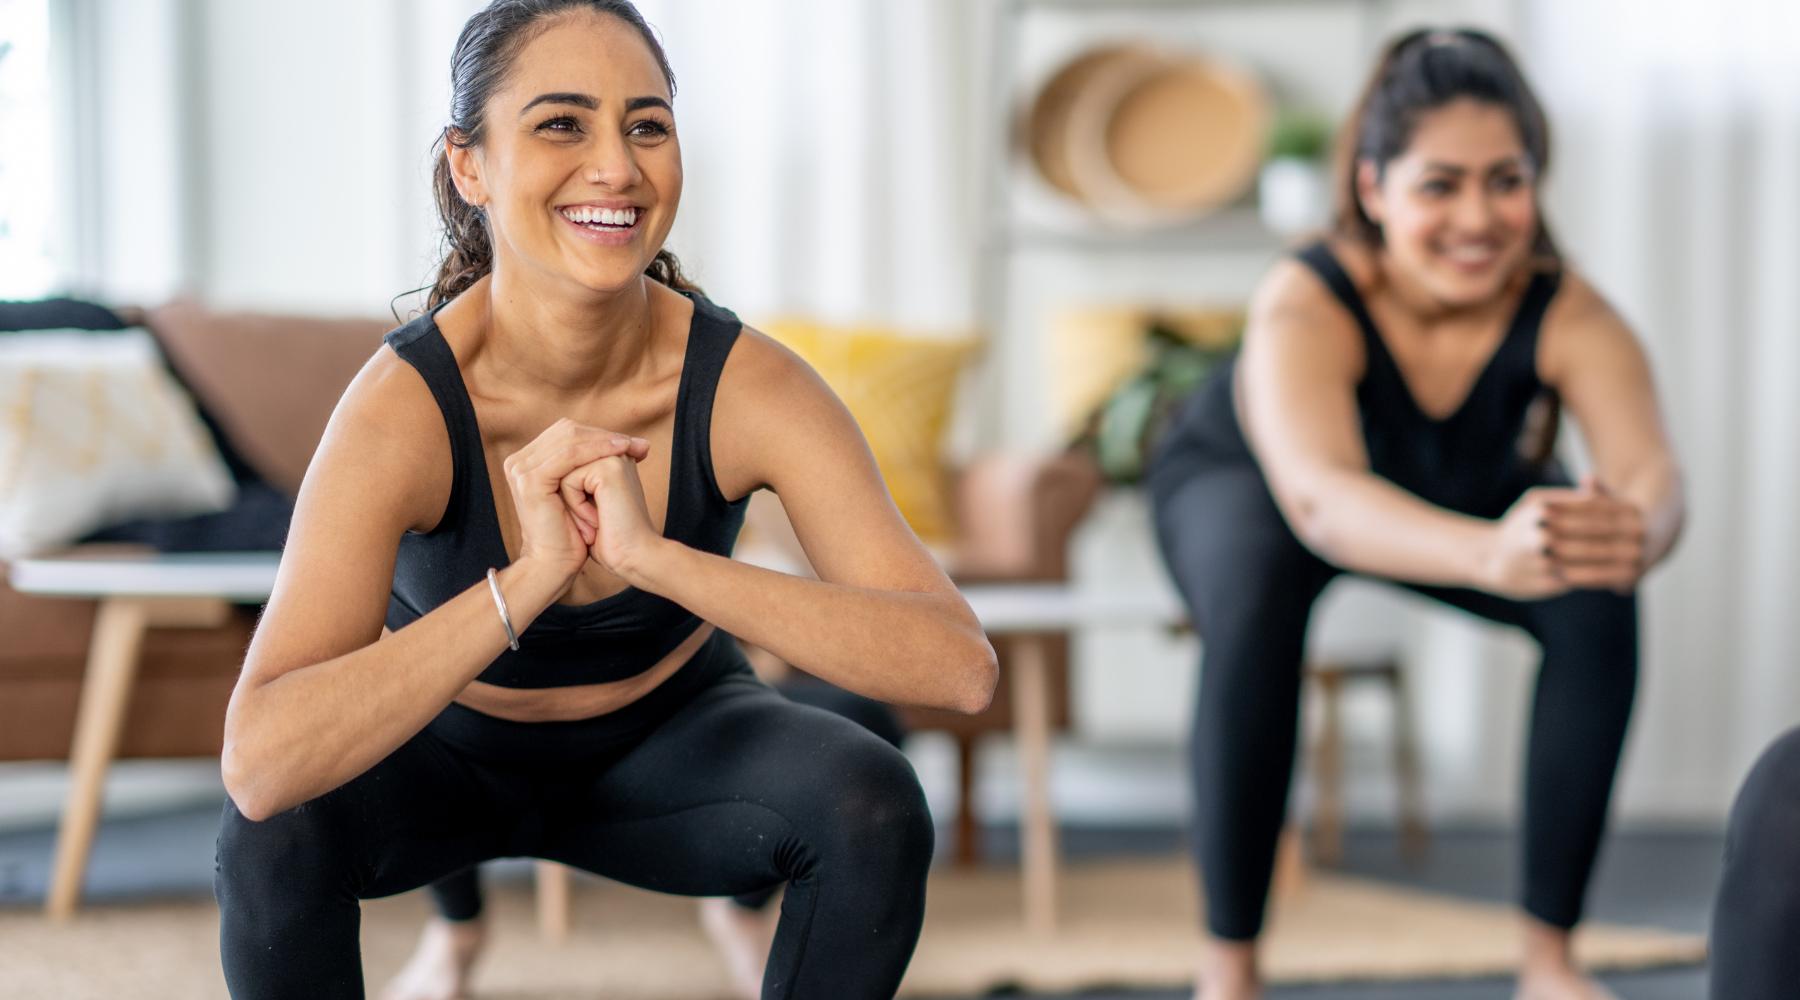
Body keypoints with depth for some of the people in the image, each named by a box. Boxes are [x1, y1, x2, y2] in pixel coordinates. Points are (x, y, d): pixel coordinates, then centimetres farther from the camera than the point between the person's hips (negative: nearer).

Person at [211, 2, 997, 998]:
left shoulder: (745, 382, -26)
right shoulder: (404, 404, -31)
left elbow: (960, 663, -38)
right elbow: (259, 763, -43)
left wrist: (652, 556, -45)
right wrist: (528, 579, -49)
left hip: (667, 742, 2)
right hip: (446, 755, -1)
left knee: (875, 807, -27)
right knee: (277, 829, -32)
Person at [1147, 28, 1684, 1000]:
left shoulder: (1565, 311, -30)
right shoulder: (1303, 304, -38)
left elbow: (1649, 468, -46)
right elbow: (1319, 495, -56)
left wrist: (1631, 534, -72)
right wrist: (1493, 554, -76)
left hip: (1465, 497, 3)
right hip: (1237, 483, -3)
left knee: (1598, 604, -25)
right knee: (1255, 595, -36)